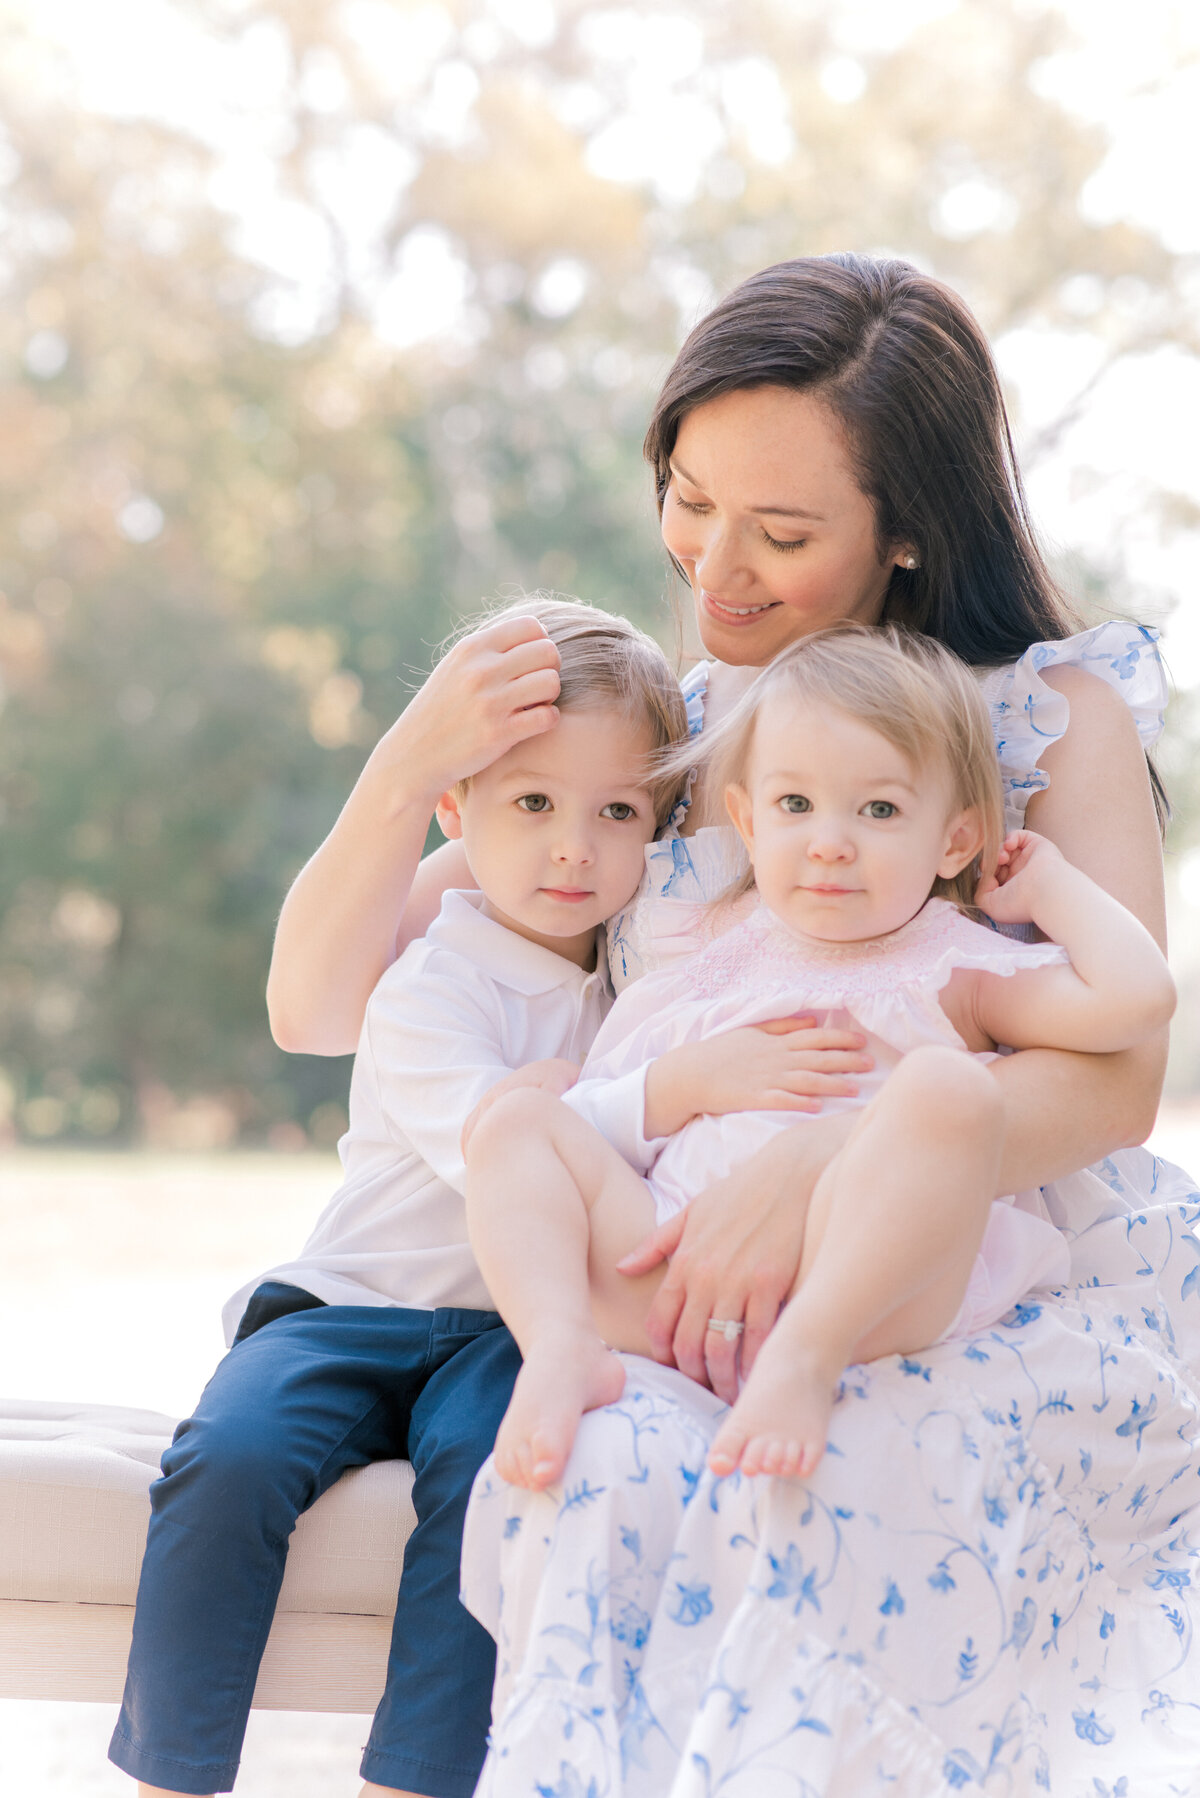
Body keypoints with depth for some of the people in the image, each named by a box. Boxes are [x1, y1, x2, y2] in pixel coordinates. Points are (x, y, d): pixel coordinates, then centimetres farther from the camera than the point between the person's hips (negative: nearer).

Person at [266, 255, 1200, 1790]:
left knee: (842, 1487, -36)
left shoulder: (1057, 715, 6)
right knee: (598, 1487, -33)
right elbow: (315, 1012, 13)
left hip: (1033, 1295, -2)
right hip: (714, 1327, 2)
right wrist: (411, 766, -7)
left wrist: (826, 1162, -27)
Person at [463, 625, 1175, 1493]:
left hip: (868, 1292, -4)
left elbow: (1135, 998, 1)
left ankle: (805, 1359, -39)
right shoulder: (707, 978, 27)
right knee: (514, 1119, -2)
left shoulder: (951, 974, 17)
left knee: (946, 1086, -28)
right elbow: (590, 1123, 20)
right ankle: (561, 1347, -28)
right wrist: (686, 1082, 1)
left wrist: (1050, 885, 16)